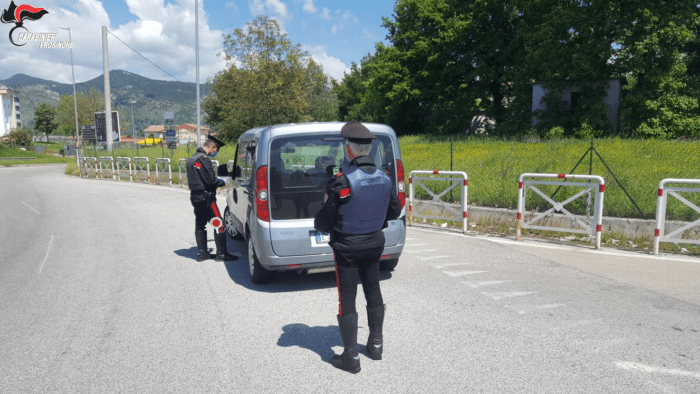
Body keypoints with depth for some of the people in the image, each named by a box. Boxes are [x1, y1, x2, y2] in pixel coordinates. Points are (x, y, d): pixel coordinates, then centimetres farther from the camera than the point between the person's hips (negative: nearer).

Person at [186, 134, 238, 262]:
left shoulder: (191, 159, 15)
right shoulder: (203, 159, -17)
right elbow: (211, 180, -22)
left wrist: (217, 180, 14)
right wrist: (222, 181, -3)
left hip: (195, 197, 10)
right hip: (205, 198, -10)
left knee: (200, 225, 14)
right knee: (219, 225, -3)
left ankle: (202, 252, 21)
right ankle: (221, 254, 0)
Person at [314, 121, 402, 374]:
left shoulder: (342, 181, -22)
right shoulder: (384, 178, -2)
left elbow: (324, 221, -18)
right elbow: (394, 211, 11)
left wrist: (320, 226, 4)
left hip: (347, 247, -6)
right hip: (374, 243, 6)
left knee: (347, 300, 4)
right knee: (373, 292, 20)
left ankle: (351, 357, 13)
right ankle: (376, 344, 33)